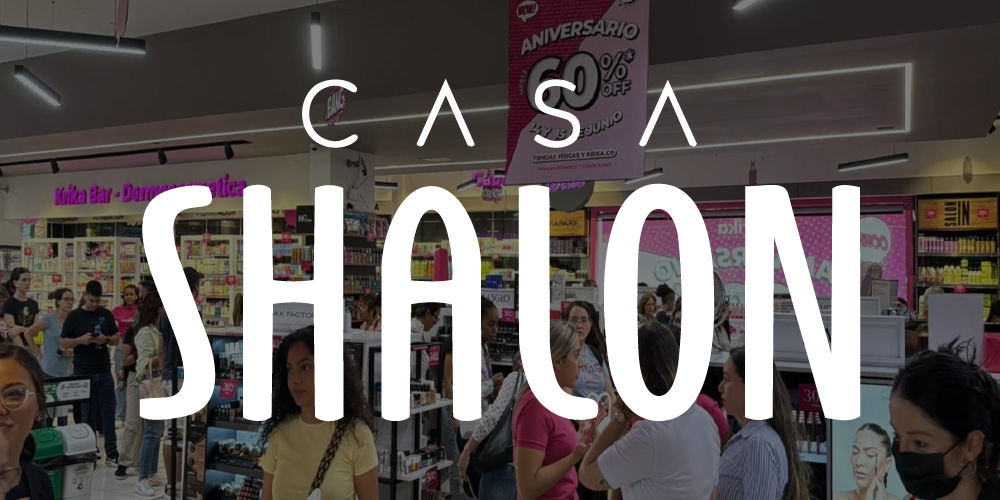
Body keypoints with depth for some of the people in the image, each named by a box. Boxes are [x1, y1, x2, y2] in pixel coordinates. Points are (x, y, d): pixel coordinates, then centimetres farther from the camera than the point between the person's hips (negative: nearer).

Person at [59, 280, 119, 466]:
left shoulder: (106, 315, 5)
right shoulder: (74, 316, 0)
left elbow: (116, 339, 10)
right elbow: (63, 342, 1)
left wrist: (106, 339, -11)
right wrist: (80, 340, -17)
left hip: (104, 372, 2)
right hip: (83, 372, -2)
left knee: (108, 413, 3)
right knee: (87, 415, 6)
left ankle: (111, 453, 9)